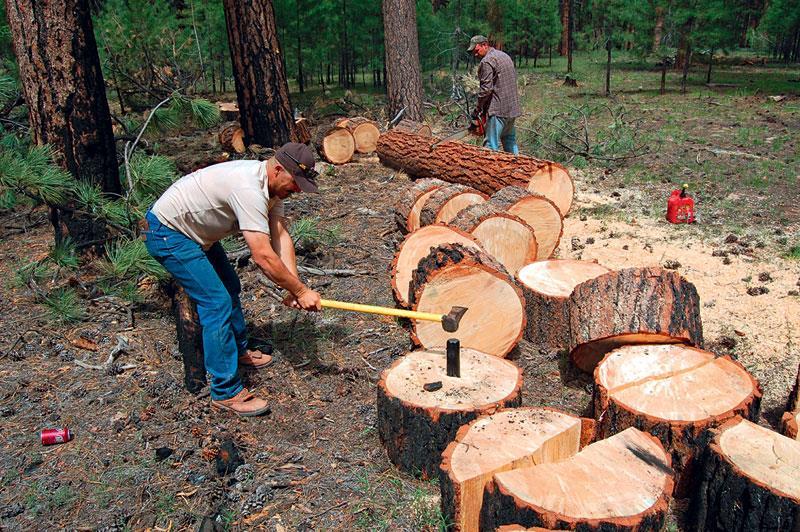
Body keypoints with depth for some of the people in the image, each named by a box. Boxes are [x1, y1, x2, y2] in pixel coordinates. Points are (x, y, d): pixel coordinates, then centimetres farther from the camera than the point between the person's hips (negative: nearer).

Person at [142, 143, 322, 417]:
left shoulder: (272, 185, -3)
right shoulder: (249, 188, -34)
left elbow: (281, 236, -8)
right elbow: (263, 256, -36)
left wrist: (294, 287, -17)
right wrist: (300, 290, -26)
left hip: (193, 230, 10)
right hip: (167, 233, -10)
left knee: (230, 287, 21)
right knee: (218, 302, -14)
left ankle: (239, 351, 41)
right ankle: (226, 392, -6)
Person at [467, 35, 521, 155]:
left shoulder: (487, 61, -12)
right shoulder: (505, 56, 18)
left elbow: (486, 88, -17)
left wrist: (477, 110, -8)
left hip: (498, 110, -10)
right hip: (512, 108, 10)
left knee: (491, 146, -8)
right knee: (510, 142, 20)